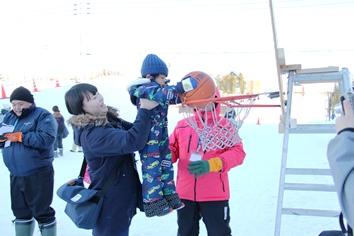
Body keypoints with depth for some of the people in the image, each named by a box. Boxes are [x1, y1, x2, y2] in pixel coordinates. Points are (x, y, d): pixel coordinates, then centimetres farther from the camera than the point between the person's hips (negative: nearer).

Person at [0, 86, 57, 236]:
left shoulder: (42, 116, -10)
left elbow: (46, 138, -24)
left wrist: (20, 137, -21)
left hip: (38, 174, -7)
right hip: (15, 175, 7)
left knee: (42, 212, 3)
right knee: (20, 211, 19)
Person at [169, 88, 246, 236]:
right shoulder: (182, 125, 7)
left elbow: (237, 152, -12)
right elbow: (171, 149, 11)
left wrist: (211, 164, -27)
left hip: (214, 194, -3)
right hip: (185, 193, 3)